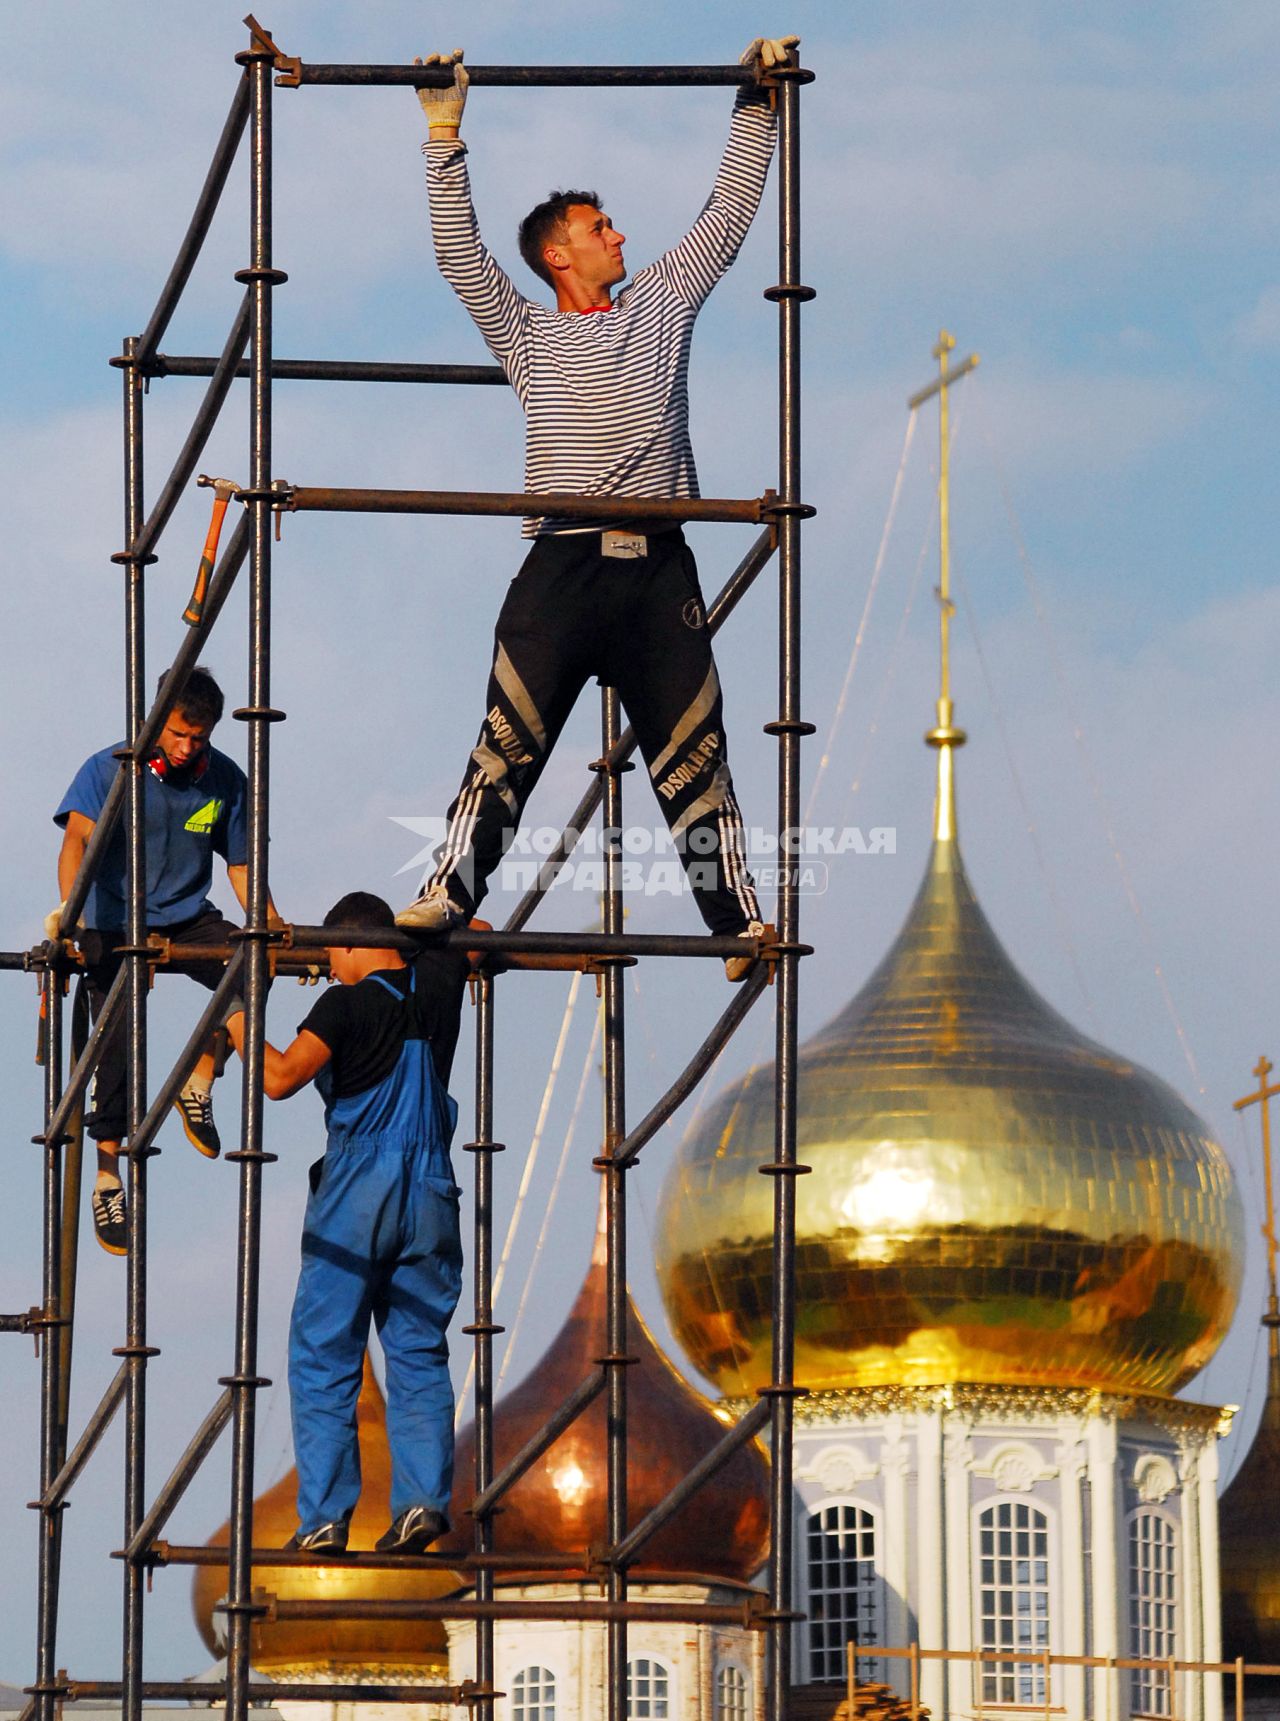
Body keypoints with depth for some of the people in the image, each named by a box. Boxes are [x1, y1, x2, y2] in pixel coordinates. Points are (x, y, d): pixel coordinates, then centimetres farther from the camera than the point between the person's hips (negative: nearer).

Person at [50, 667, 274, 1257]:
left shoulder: (226, 781, 1)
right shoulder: (110, 770, -9)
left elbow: (241, 865, 10)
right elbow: (78, 838, -23)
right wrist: (68, 908, -41)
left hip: (188, 920, 3)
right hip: (117, 926, -2)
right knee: (118, 1038, -13)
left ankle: (199, 1083, -6)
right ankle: (108, 1176, 2)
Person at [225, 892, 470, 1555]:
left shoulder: (347, 1005, -9)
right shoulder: (436, 985, 7)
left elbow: (280, 1078, -16)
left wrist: (241, 1029, 0)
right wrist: (417, 932, 33)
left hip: (355, 1195, -5)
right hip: (431, 1193, 5)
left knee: (323, 1358, 1)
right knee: (419, 1355, 9)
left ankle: (324, 1518, -5)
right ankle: (423, 1498, -7)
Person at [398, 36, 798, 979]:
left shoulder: (662, 304, 19)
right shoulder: (527, 331, 13)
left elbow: (728, 213, 24)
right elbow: (459, 249, 5)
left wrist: (757, 106, 23)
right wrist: (446, 130, 0)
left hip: (660, 567, 2)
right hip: (564, 561, -2)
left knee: (693, 751, 2)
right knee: (510, 741, -7)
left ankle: (740, 918, 1)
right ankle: (450, 890, -8)